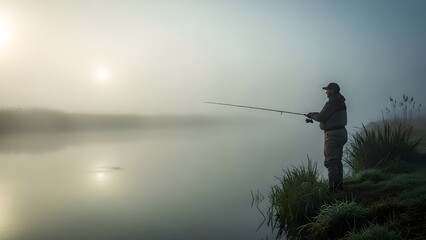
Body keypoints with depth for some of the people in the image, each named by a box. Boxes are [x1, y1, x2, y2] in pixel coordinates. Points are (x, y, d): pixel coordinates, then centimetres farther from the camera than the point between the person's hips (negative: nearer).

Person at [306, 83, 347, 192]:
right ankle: (339, 185, 23)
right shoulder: (340, 102, 16)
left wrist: (312, 115, 1)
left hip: (333, 134, -10)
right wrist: (315, 114, 17)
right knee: (337, 160, 16)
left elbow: (321, 117, -18)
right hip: (340, 133, 10)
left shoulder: (332, 103, -17)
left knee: (330, 161, -7)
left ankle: (334, 187, -5)